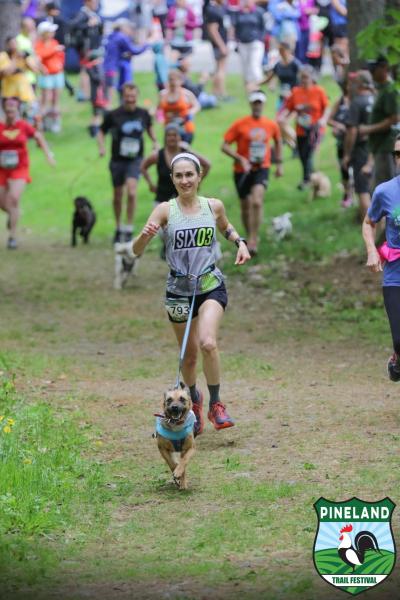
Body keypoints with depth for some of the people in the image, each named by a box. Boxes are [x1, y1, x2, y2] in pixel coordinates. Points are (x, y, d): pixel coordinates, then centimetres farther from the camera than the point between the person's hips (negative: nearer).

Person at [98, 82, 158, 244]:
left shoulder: (143, 114, -1)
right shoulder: (113, 115, -9)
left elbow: (149, 127, 19)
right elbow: (101, 132, 1)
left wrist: (155, 142, 5)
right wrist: (101, 147, -17)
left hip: (135, 159, 0)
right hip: (118, 160, 0)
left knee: (131, 192, -20)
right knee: (118, 196, 10)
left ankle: (129, 229, -10)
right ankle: (118, 228, 31)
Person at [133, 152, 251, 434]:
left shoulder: (214, 206, 0)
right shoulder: (165, 210, -6)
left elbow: (225, 227, 24)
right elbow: (137, 250, -12)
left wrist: (240, 242, 5)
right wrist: (145, 235, -33)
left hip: (211, 286, 0)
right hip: (179, 290, 0)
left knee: (208, 343, -24)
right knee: (189, 355, 11)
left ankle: (216, 404, -7)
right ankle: (195, 399, 41)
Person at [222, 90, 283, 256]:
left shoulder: (271, 125, 1)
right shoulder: (239, 124, -8)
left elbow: (278, 142, 21)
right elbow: (225, 146, -8)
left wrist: (279, 164, 19)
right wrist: (240, 159, -21)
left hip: (261, 169, 0)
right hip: (242, 171, 0)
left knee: (257, 202, -22)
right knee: (245, 207, 9)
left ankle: (253, 241, -19)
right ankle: (251, 238, 31)